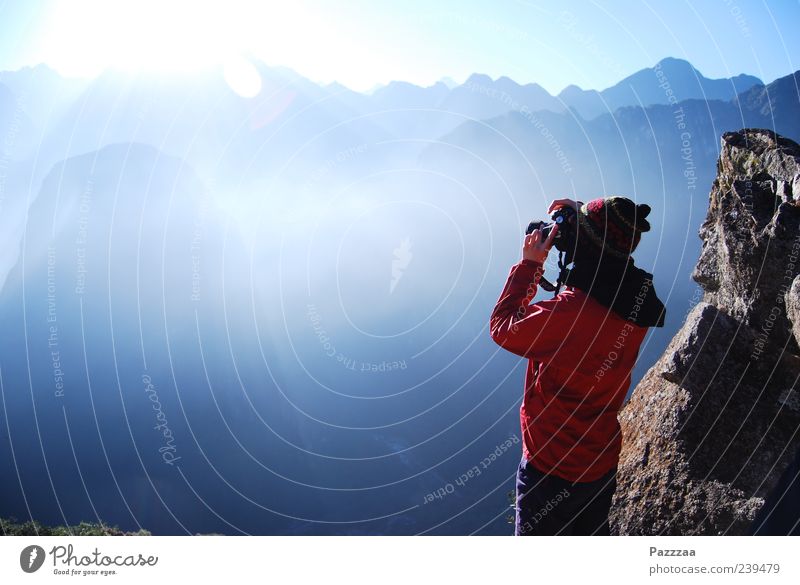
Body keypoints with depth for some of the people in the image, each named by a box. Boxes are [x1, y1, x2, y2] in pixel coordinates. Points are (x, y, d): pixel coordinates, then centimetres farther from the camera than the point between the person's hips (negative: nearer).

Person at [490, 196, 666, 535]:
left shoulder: (568, 313, -35)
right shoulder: (636, 297, -12)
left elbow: (503, 327, -16)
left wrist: (529, 264, -10)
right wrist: (582, 222, 2)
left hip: (552, 470, -7)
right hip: (604, 462, 7)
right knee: (592, 536, 29)